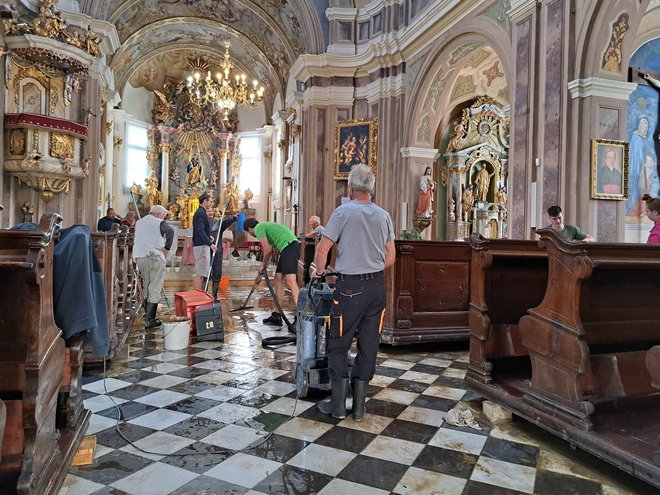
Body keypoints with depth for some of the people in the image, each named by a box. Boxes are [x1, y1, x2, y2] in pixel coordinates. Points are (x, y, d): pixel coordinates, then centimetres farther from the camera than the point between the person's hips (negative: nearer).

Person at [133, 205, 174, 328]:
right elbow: (170, 231, -15)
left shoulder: (139, 222, 21)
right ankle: (150, 320, -7)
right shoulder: (159, 223, -1)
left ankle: (148, 315, 22)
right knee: (155, 289, -4)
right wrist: (166, 250, -6)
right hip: (155, 257, -6)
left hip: (139, 257, 7)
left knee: (147, 287, 18)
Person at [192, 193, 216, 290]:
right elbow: (200, 230, -22)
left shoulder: (199, 212, 18)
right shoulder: (202, 213, -13)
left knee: (200, 273, 13)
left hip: (199, 244, 10)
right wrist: (210, 243, -23)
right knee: (200, 273, -8)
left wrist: (208, 237, 16)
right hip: (201, 245, -10)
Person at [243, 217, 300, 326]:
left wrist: (263, 266, 10)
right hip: (288, 248, 10)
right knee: (278, 280, 13)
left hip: (289, 246, -10)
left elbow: (267, 250, -7)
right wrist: (261, 272, 43)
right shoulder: (264, 226, 30)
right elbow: (269, 250, 37)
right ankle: (276, 316, 17)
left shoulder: (258, 228, 1)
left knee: (290, 281, -19)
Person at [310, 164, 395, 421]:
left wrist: (318, 271, 10)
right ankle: (359, 406, 19)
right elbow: (390, 257, 10)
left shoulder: (344, 211, -7)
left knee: (339, 344, 8)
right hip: (377, 286, 5)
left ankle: (338, 404, 13)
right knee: (368, 346, 9)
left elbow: (322, 248, -7)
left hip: (350, 287, -5)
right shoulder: (384, 215, 7)